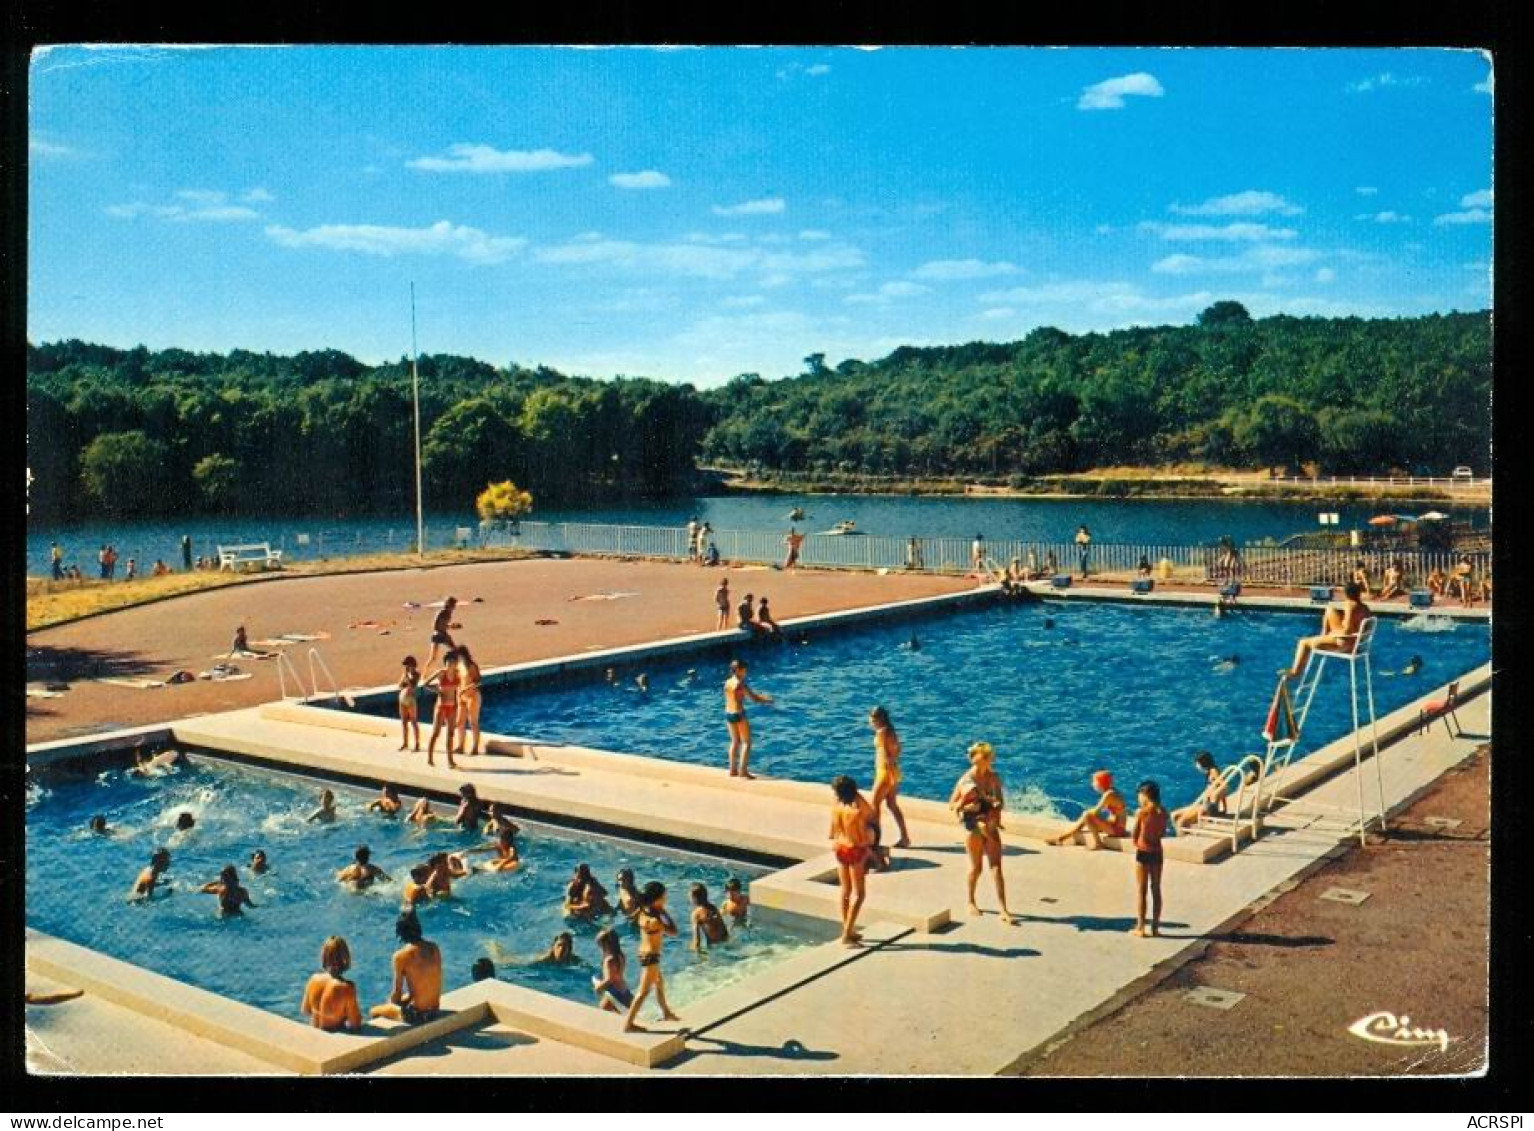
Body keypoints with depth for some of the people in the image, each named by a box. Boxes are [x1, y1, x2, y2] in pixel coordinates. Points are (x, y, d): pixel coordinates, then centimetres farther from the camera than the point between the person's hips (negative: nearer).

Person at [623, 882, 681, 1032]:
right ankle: (628, 1024, 4)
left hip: (645, 953, 10)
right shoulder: (654, 920, -28)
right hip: (650, 956, -10)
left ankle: (666, 1013, 47)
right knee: (644, 991, 0)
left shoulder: (643, 912, -4)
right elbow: (673, 932, -22)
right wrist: (664, 912, -17)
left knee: (659, 983, 28)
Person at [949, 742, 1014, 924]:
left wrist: (997, 807, -11)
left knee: (996, 868, -2)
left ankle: (1004, 910, -3)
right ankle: (971, 902, 33)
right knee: (976, 867, 10)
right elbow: (952, 805, -7)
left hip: (990, 825, 3)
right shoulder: (966, 780, -13)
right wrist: (965, 805, -24)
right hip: (973, 826, -3)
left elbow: (1000, 801, 10)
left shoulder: (994, 777, -2)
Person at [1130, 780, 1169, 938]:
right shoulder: (1163, 812, -2)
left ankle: (1140, 928, 9)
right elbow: (1163, 833, 6)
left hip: (1143, 853, -4)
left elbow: (1134, 835, -8)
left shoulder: (1142, 812, -14)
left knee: (1141, 891, 5)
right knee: (1156, 890, 12)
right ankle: (1155, 928, 17)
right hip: (1157, 852, 4)